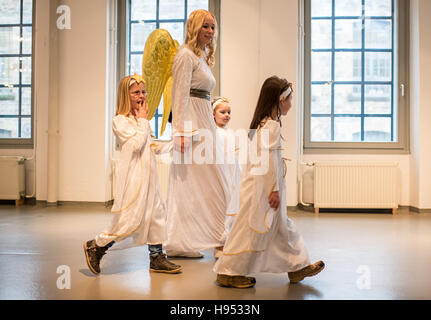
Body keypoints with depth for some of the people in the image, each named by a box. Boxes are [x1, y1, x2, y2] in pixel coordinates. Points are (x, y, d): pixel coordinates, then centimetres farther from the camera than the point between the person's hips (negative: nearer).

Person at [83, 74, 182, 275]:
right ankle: (95, 247, 10)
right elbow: (135, 144, -20)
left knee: (156, 213, 8)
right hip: (131, 175, -9)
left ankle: (157, 257, 17)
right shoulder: (120, 120, -9)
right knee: (131, 219, -8)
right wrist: (143, 121, -11)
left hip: (148, 174, 9)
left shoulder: (141, 119, 17)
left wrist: (154, 145, 10)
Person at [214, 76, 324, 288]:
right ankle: (228, 273, 7)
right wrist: (274, 189, -19)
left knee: (281, 226, 16)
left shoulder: (263, 123, 14)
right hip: (262, 188, -11)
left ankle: (297, 266, 27)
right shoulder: (272, 125, -17)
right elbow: (268, 158, -22)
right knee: (253, 228, -3)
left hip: (260, 186, 11)